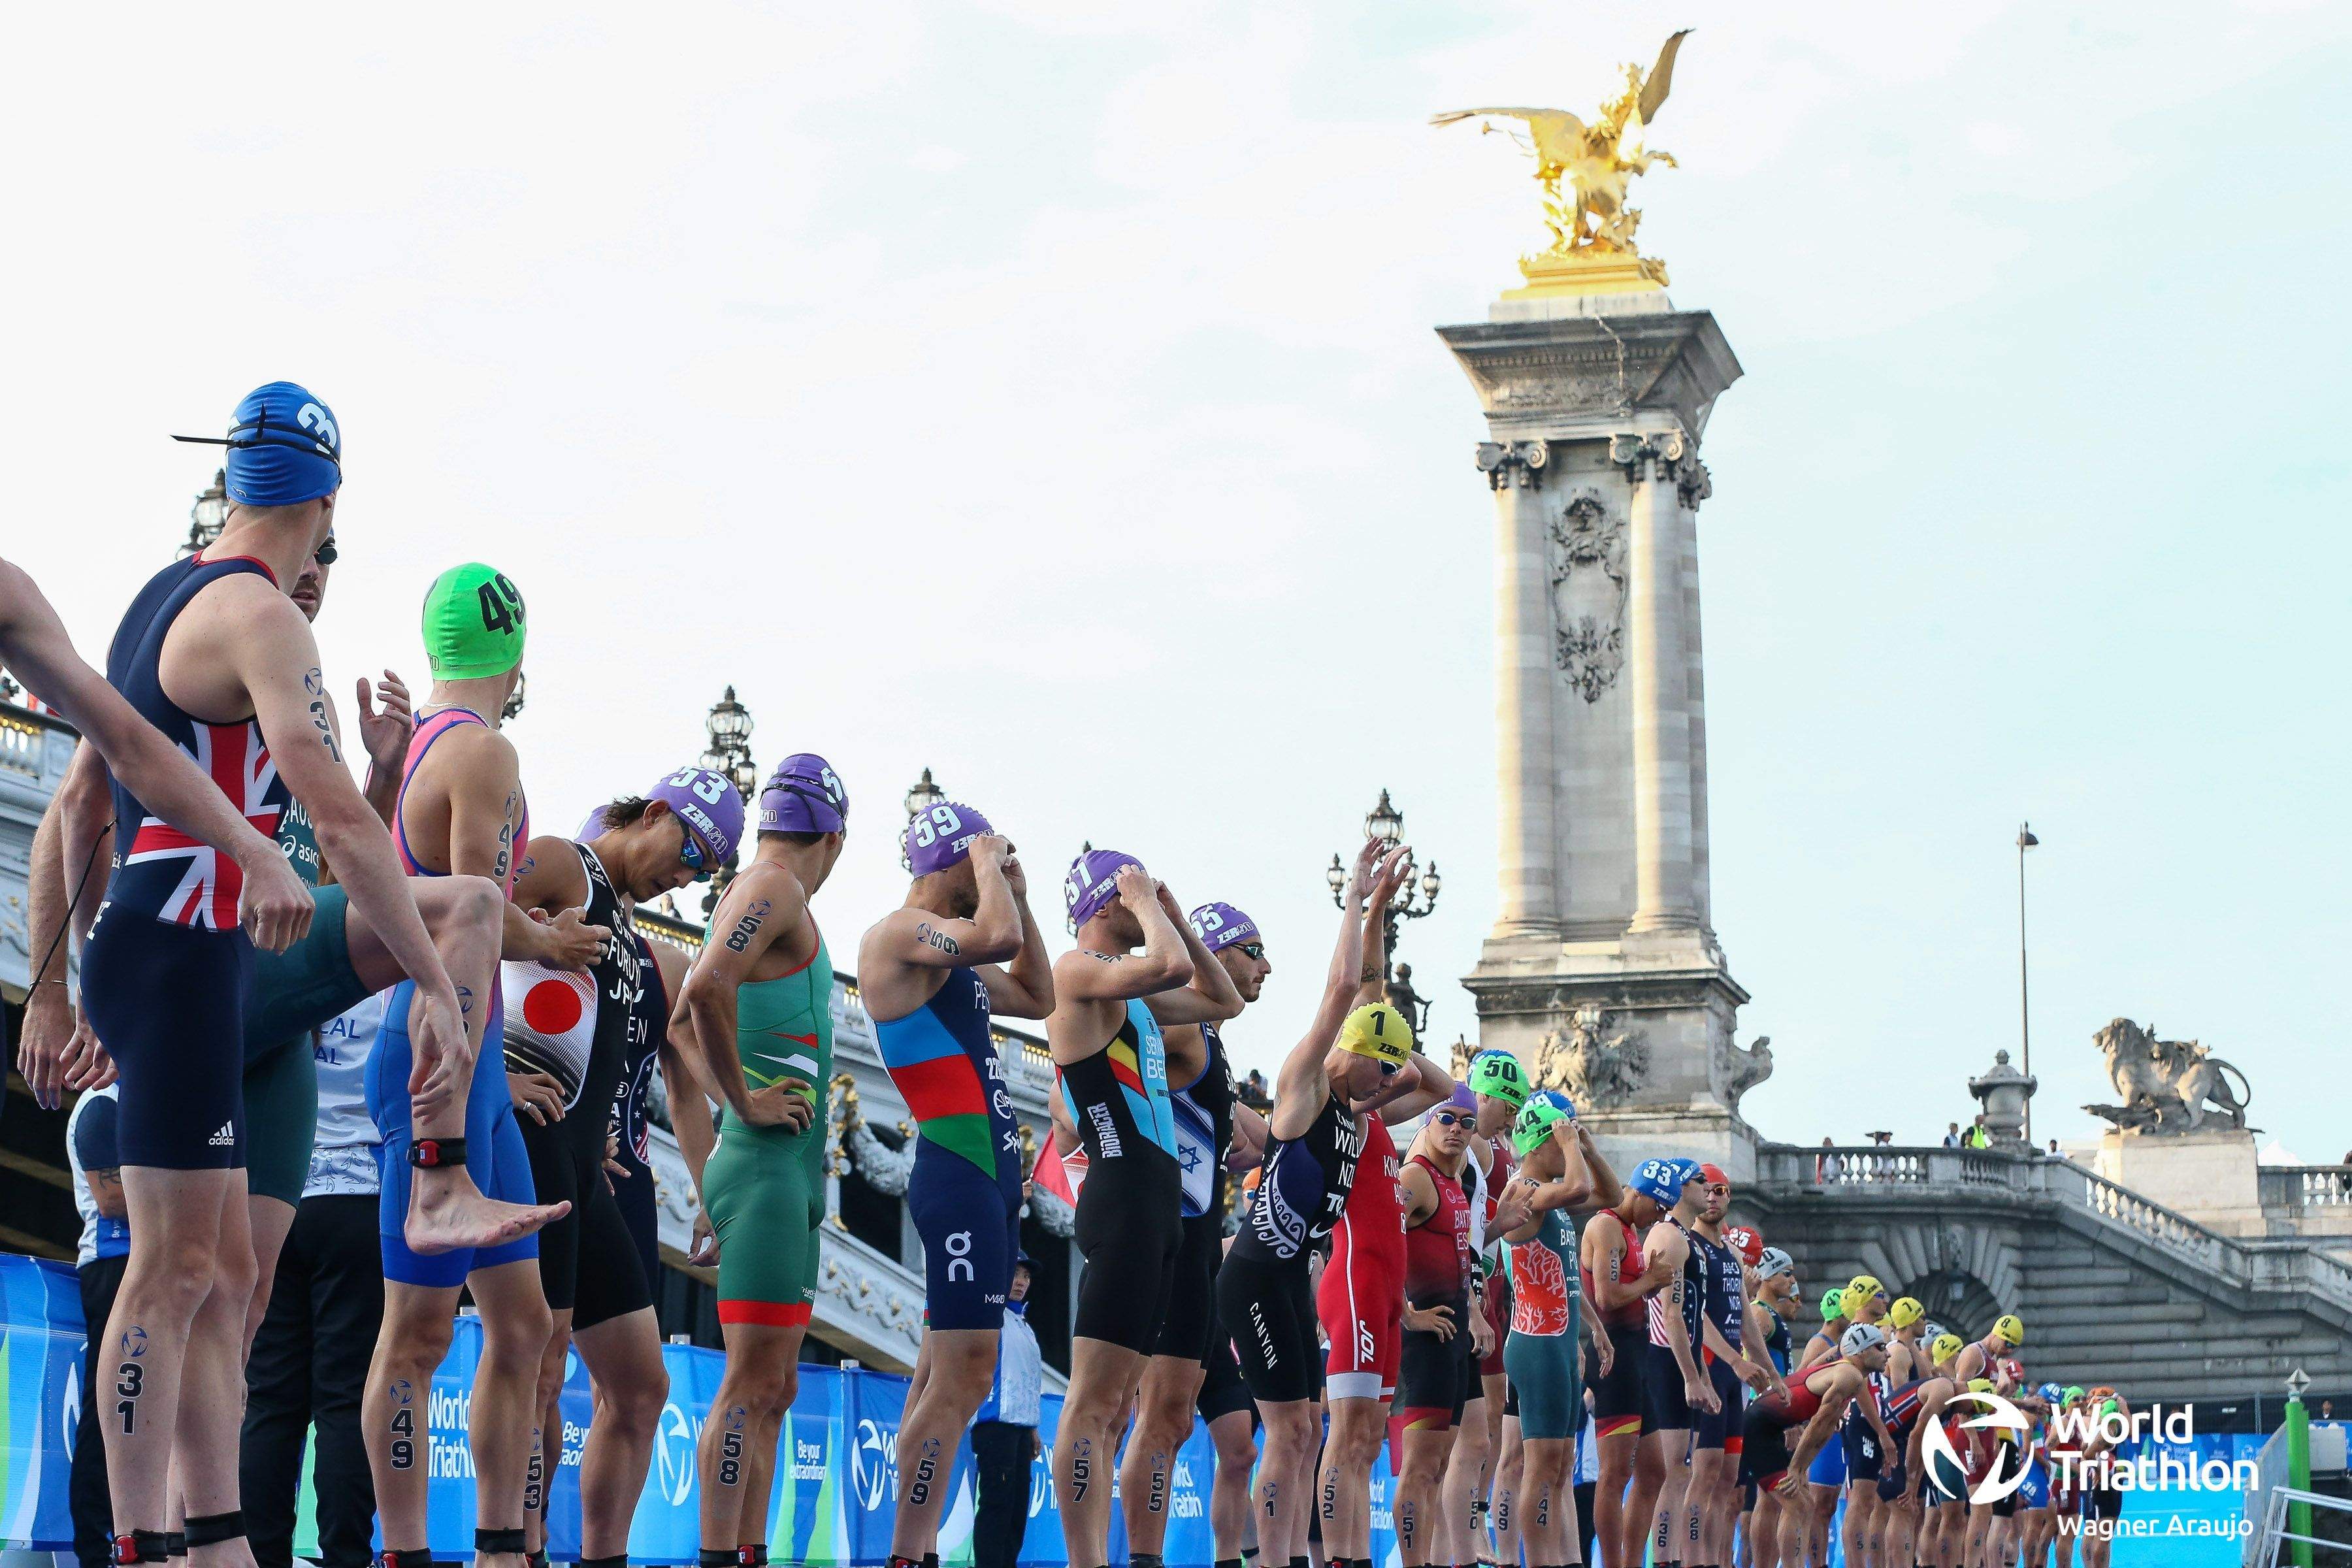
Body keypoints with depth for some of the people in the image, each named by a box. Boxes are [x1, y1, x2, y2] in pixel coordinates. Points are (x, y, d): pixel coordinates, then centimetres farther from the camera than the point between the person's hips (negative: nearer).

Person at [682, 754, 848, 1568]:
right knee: (754, 1380, -13)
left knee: (771, 1388, 9)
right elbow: (706, 989, -27)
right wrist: (744, 1102, -18)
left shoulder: (751, 890, 19)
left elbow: (699, 1009, 31)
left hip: (791, 1172, 10)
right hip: (766, 1164, -10)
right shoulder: (776, 888, -10)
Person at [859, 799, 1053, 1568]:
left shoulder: (953, 954, 20)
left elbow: (1038, 997, 28)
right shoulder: (900, 932, -9)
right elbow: (1000, 936, -25)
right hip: (958, 1170, -10)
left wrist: (1019, 895, 21)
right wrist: (989, 869, -7)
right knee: (963, 1373, -15)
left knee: (946, 1374, 8)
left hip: (992, 1173, 10)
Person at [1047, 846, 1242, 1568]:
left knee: (1112, 1402, 8)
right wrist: (1148, 907, -6)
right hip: (1123, 1192, -10)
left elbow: (1223, 1001, 31)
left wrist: (1175, 916, 23)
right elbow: (1172, 967, -24)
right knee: (1094, 1398, -13)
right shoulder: (1078, 969, -7)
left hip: (1159, 1199, 10)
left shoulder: (1134, 989, 21)